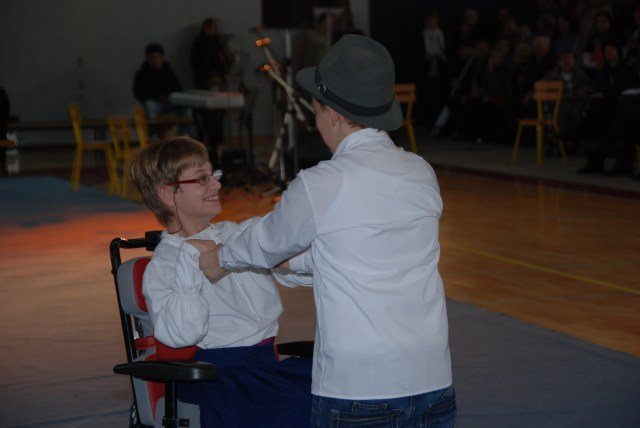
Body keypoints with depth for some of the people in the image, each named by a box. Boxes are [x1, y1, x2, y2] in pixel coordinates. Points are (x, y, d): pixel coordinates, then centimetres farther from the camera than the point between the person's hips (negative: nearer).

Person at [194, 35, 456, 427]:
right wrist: (292, 261, 33)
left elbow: (266, 242, 10)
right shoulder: (423, 174, 6)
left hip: (357, 390, -5)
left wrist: (220, 261, 31)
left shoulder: (320, 186, -10)